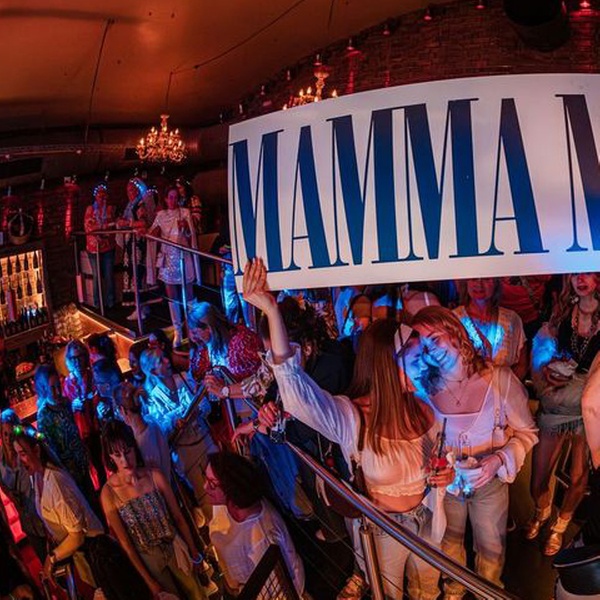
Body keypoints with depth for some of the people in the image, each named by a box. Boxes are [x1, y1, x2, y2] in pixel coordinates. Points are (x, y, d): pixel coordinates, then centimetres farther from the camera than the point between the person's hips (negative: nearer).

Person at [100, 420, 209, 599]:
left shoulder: (155, 476, -15)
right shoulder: (109, 493, -19)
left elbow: (178, 518, -4)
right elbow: (124, 542, -12)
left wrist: (194, 553, 4)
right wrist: (149, 581, -7)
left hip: (176, 549, 2)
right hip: (148, 560, -1)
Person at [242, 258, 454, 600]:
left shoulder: (420, 406, -13)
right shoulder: (351, 417, -27)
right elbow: (298, 389, -45)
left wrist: (445, 474, -17)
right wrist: (272, 311, -54)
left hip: (426, 520, 4)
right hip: (384, 528, -4)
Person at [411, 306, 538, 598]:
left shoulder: (499, 378, -24)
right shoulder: (424, 386, -16)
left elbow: (527, 432, -12)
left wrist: (499, 459, -26)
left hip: (490, 483, -2)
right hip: (444, 483, 2)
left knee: (491, 547, 21)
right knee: (449, 541, 25)